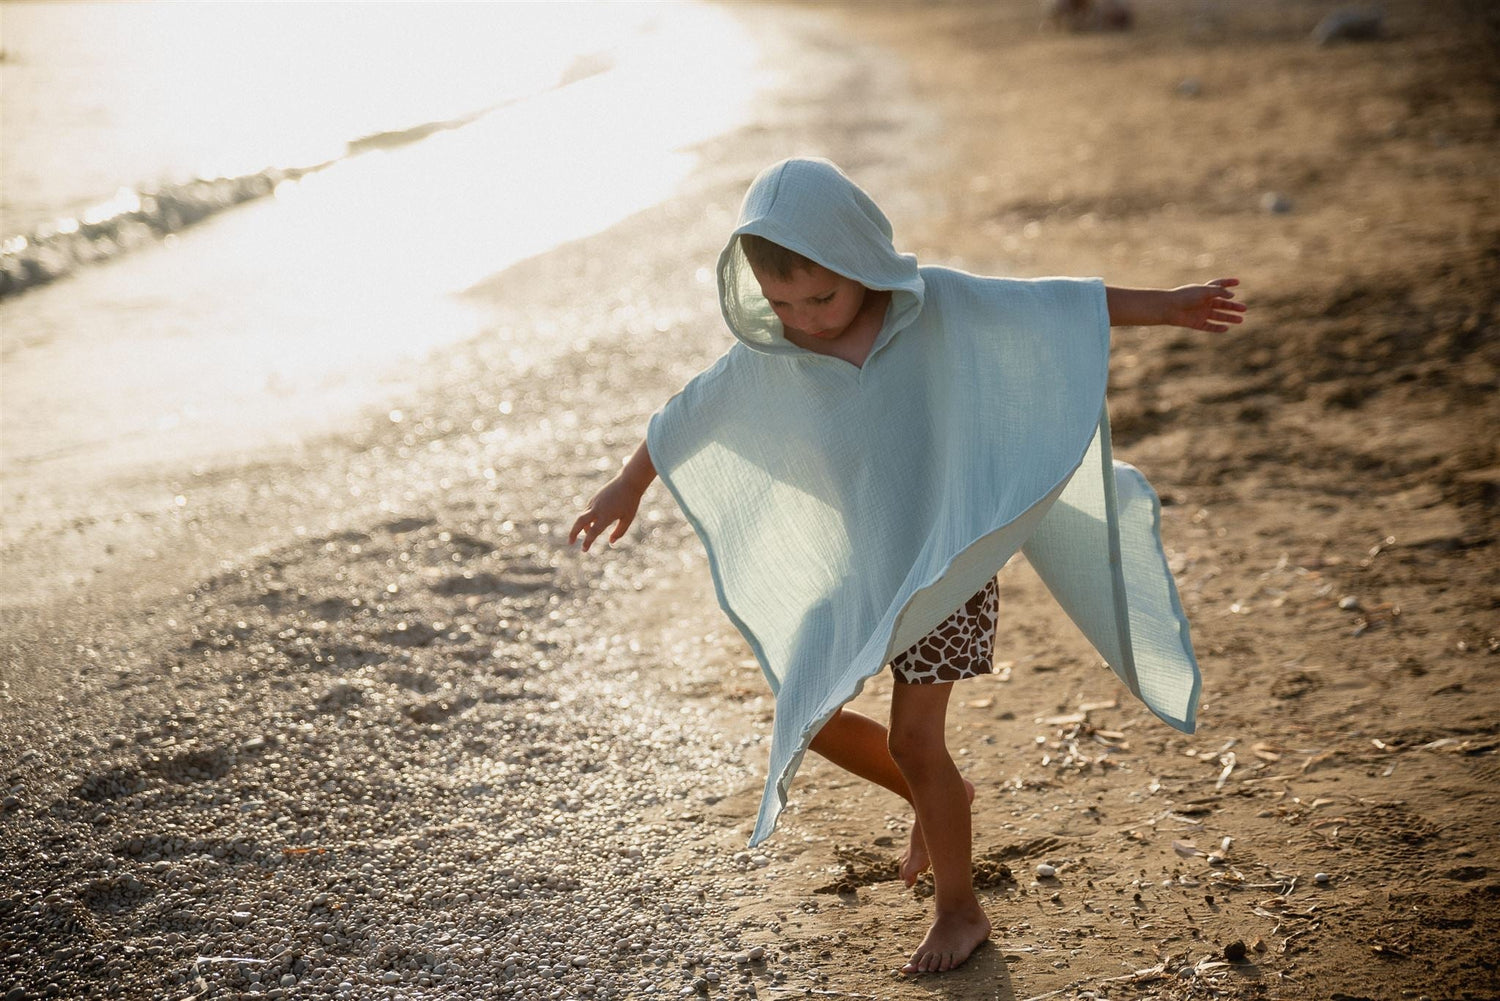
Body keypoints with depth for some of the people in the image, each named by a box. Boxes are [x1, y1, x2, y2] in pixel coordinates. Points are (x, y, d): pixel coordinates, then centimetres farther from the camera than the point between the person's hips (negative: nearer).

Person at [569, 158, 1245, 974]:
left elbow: (1055, 305, -6)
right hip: (852, 569, 4)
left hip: (946, 559, -4)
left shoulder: (937, 308, -17)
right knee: (806, 719, 8)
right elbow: (686, 419, 6)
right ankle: (939, 800, 35)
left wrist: (1167, 307, -2)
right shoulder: (764, 360, -11)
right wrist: (625, 489, 19)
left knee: (913, 739, -4)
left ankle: (959, 910, 18)